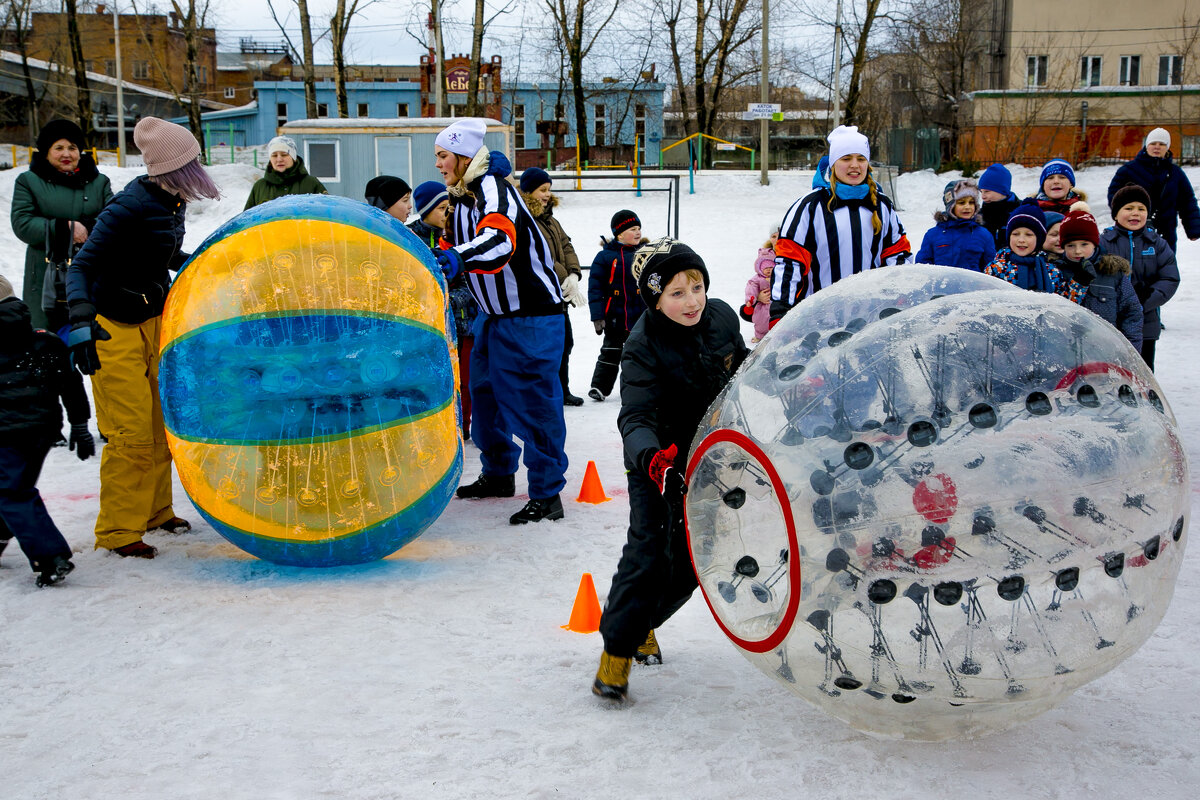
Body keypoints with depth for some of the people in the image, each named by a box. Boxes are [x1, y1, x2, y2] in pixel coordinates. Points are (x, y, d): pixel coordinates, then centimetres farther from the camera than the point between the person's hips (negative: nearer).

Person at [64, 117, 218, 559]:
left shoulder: (170, 202, 2)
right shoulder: (130, 206, -23)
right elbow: (82, 265, -24)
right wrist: (81, 322, -35)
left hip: (155, 320, 8)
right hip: (115, 329, -8)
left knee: (161, 423, 14)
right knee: (132, 434, -7)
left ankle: (154, 511, 29)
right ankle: (118, 531, 6)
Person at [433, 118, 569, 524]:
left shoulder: (493, 189, -19)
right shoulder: (461, 198, 11)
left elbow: (500, 239, -39)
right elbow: (453, 247, 23)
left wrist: (461, 258, -53)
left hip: (531, 313, -10)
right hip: (493, 312, 10)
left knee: (532, 401, -9)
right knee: (484, 390, 17)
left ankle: (547, 494, -2)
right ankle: (498, 474, 33)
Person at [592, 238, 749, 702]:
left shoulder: (722, 317, -10)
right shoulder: (643, 347, -25)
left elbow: (741, 370, 11)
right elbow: (636, 416, -33)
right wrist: (649, 454, -50)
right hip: (658, 460, -5)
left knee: (692, 558, 10)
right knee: (650, 550, -16)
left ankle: (643, 620, 35)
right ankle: (618, 645, -1)